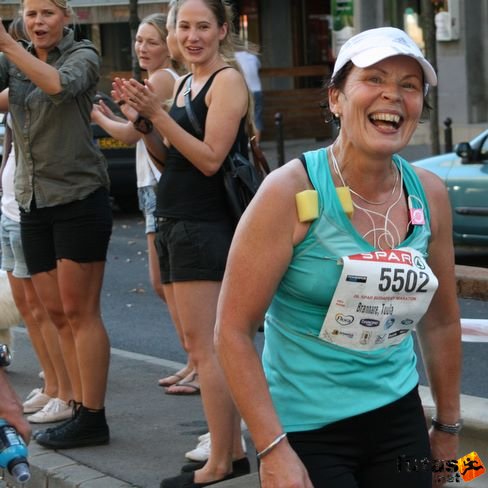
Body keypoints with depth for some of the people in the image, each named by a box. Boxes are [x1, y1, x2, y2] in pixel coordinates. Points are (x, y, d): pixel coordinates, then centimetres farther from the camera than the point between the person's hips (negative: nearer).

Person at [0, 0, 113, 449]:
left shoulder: (83, 55, -5)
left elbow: (61, 85, -27)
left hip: (79, 197, -6)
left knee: (79, 311, -4)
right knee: (56, 312, 8)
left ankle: (92, 419, 3)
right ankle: (81, 410, 17)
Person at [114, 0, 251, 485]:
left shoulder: (228, 80, -8)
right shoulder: (183, 83, 17)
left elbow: (210, 159, -17)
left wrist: (157, 113, -19)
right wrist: (143, 119, 1)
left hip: (204, 226, -9)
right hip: (174, 223, 9)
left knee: (202, 346, -9)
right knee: (199, 346, 9)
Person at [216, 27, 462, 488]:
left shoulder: (429, 195, -1)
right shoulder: (291, 191, -15)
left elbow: (441, 321, 11)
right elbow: (233, 330, -15)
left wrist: (448, 425, 15)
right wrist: (273, 450, -19)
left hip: (399, 418, 5)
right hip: (306, 430, -5)